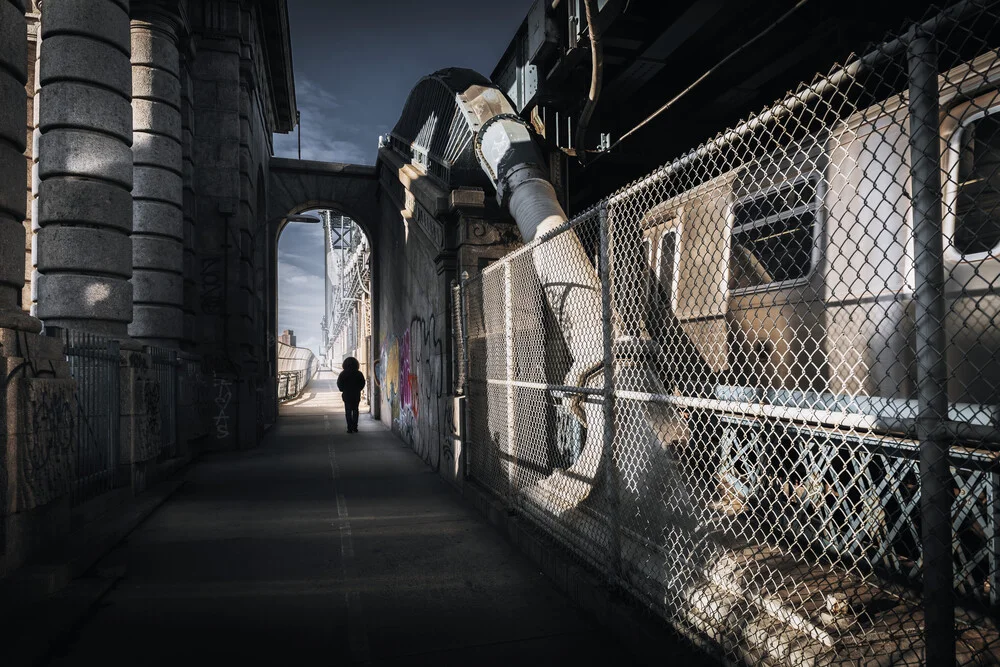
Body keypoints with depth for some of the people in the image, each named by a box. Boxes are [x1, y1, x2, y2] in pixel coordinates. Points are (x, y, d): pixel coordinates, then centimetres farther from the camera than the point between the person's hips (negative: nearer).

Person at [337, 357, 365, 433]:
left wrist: (343, 390, 10)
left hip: (346, 395, -1)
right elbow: (363, 383, 1)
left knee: (348, 412, 4)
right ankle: (355, 427, 11)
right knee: (355, 411, 11)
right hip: (356, 395, 1)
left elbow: (339, 384, -5)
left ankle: (350, 428, 0)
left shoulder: (343, 374, -7)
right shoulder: (359, 374, -4)